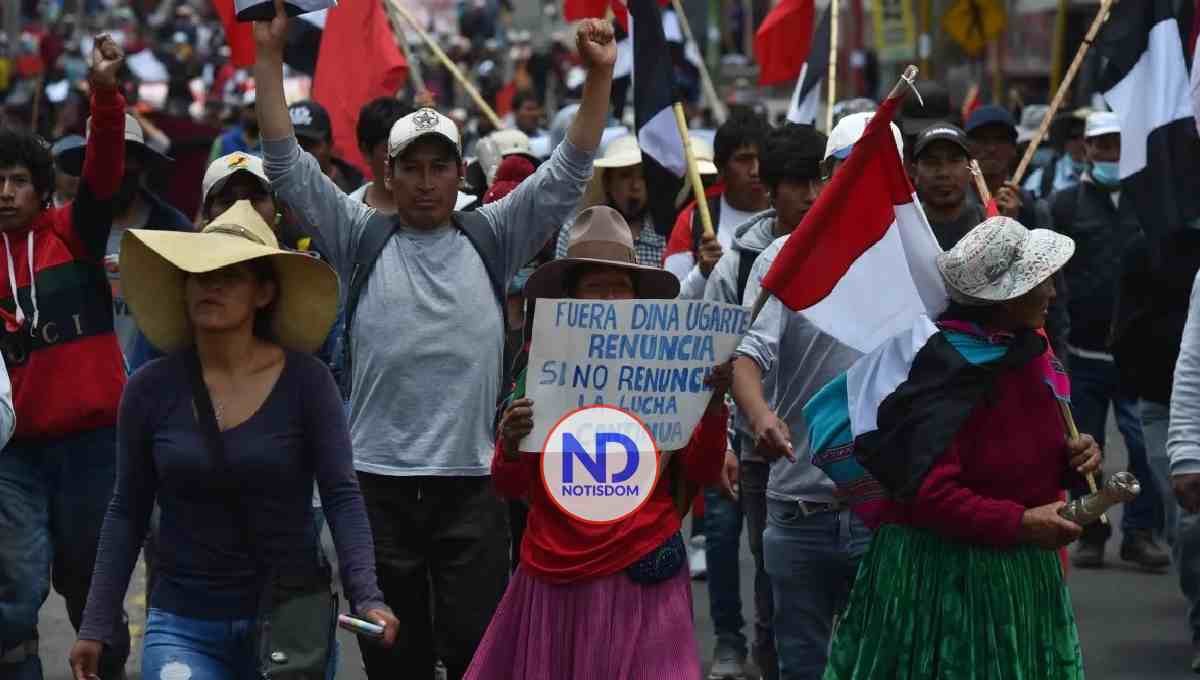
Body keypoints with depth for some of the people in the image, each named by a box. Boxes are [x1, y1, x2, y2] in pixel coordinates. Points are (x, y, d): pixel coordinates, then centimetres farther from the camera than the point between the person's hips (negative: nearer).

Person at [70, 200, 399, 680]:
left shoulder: (304, 381, -5)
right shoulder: (151, 389, 0)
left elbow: (342, 497, -8)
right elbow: (127, 513, 5)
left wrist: (366, 597, -21)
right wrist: (96, 627, 3)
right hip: (183, 625, 0)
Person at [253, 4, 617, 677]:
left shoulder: (490, 240, 9)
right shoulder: (361, 239, 8)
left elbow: (567, 173, 3)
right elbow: (288, 165, 2)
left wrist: (600, 76, -8)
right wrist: (270, 56, -4)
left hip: (472, 482, 0)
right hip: (379, 481, 0)